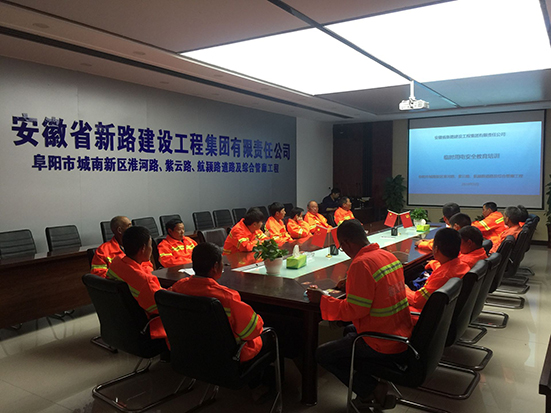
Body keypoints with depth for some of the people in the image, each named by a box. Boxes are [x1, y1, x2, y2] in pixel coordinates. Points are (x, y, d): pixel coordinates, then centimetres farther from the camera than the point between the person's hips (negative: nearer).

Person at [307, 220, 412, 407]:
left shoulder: (361, 264, -23)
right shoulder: (388, 255, 4)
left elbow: (354, 311, -22)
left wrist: (322, 299, -11)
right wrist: (352, 283, 22)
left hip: (383, 347, -9)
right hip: (403, 337, 9)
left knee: (322, 355, 5)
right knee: (349, 330, 32)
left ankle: (372, 389, 3)